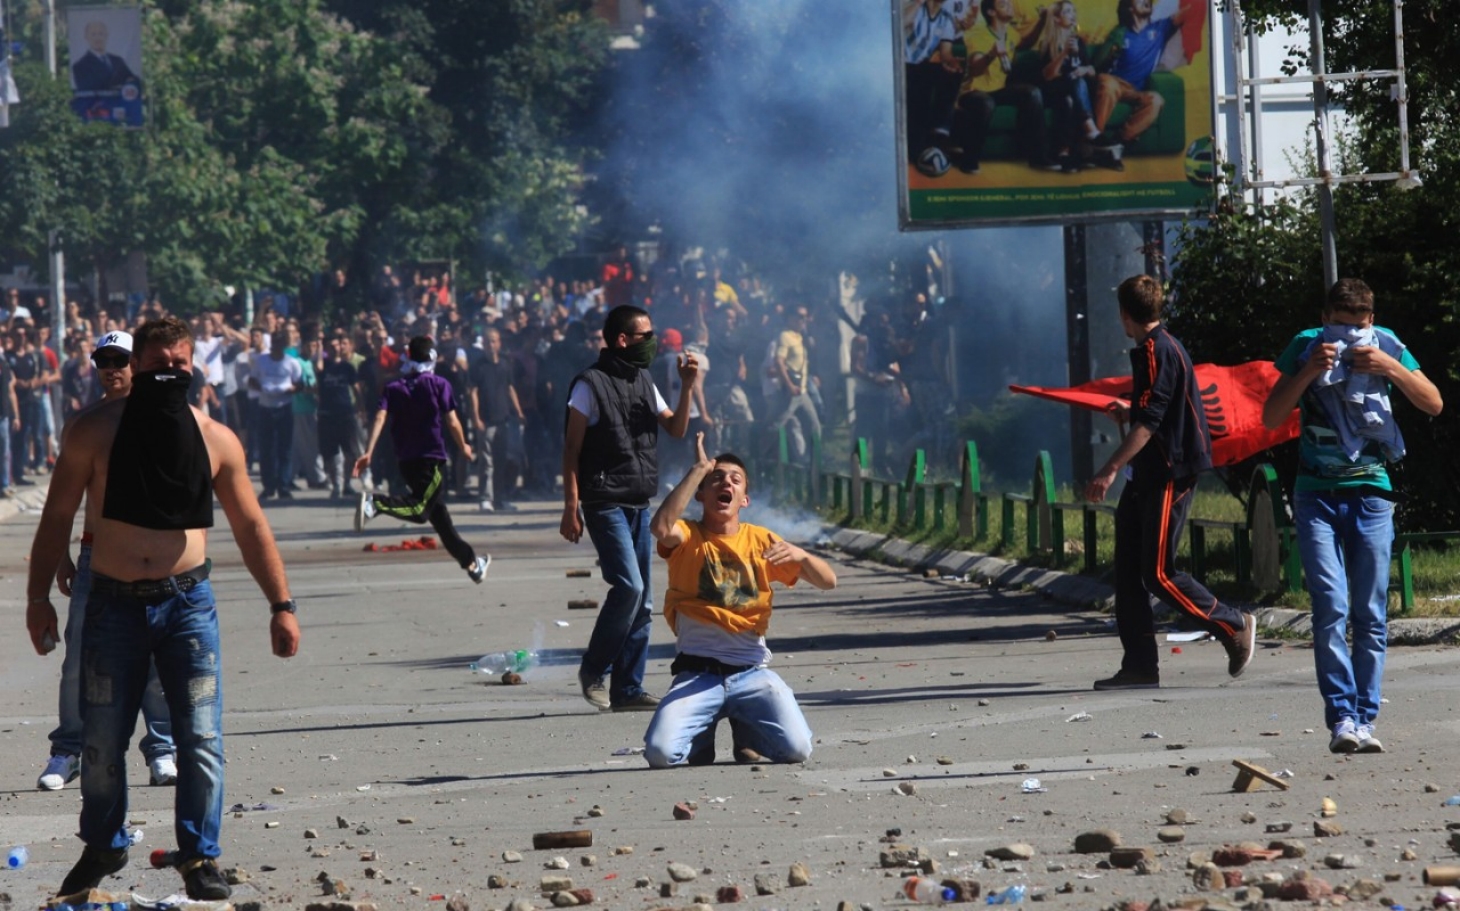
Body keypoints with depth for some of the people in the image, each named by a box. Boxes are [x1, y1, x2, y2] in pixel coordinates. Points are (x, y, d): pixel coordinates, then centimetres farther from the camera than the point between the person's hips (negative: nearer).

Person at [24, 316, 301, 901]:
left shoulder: (215, 440, -1)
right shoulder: (95, 431, -4)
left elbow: (251, 528, 5)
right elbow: (58, 516, 0)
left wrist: (281, 604, 0)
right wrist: (39, 595, -5)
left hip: (187, 603, 0)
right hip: (114, 604, 0)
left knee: (201, 737, -6)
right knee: (101, 740, 8)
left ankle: (200, 857, 6)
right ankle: (104, 847, 28)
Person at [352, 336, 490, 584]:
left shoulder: (393, 388, 6)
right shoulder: (439, 385, -3)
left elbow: (380, 418, -8)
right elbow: (452, 423, -6)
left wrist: (368, 452, -14)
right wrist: (463, 447, 12)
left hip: (406, 460, 6)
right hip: (432, 458, -6)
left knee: (438, 511, 15)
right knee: (421, 509, -10)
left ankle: (470, 562, 26)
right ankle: (376, 503, -35)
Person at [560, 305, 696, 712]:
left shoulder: (644, 384, 15)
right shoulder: (591, 384, -7)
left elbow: (676, 429, 14)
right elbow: (571, 449, -8)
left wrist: (687, 387, -1)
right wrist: (571, 508, -13)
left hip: (639, 504, 8)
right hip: (605, 503, -7)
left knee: (641, 601, 5)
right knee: (628, 586, -18)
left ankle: (627, 689, 9)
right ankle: (593, 670, -1)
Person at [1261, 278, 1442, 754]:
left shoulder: (1385, 348, 4)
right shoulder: (1306, 348, 1)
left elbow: (1434, 403, -1)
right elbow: (1271, 418, -3)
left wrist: (1391, 368, -15)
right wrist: (1308, 372, -16)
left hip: (1371, 495, 1)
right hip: (1316, 496, -1)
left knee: (1370, 615, 0)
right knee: (1331, 609, -14)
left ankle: (1364, 720, 5)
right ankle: (1341, 718, -15)